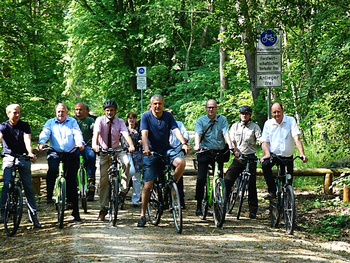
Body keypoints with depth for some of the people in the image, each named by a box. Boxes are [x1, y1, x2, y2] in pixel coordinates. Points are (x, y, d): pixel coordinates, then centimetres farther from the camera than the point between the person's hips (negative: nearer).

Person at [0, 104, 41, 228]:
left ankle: (34, 216, 3)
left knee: (28, 186, -1)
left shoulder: (24, 125, 0)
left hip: (23, 158, 0)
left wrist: (30, 153, -34)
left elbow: (27, 140, -15)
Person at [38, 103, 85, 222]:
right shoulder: (50, 123, 13)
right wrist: (41, 143, -26)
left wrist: (80, 143, -25)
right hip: (55, 152, 0)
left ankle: (75, 211, 5)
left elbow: (77, 133, -4)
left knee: (72, 180, 0)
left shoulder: (72, 122, 12)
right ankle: (49, 196, -23)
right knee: (52, 169, -33)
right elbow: (45, 133, -4)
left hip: (71, 153, 0)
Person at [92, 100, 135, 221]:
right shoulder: (100, 120, -9)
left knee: (126, 162, -32)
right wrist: (95, 144, -48)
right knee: (104, 179, -1)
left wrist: (131, 146, -43)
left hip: (117, 149, 0)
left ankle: (123, 190, -19)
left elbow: (126, 135, -23)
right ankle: (103, 208, 9)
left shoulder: (120, 122, -7)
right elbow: (96, 133, -26)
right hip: (104, 151, 0)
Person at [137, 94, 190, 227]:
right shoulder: (146, 116, -5)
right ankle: (143, 215, 7)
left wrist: (184, 143, -28)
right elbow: (144, 134, -17)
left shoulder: (168, 116, 2)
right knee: (148, 185, -4)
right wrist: (146, 148, -34)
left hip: (166, 150, 2)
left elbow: (176, 130, -10)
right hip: (151, 153, -2)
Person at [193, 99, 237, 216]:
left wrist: (230, 146, -23)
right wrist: (197, 145, -31)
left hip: (218, 152, 1)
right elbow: (198, 133, -11)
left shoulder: (222, 119, 7)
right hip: (204, 152, -1)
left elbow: (226, 133, -7)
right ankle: (199, 206, -1)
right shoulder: (201, 120, 4)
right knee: (201, 178, -8)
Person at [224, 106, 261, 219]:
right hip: (238, 158, 2)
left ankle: (253, 211, 9)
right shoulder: (235, 126, 12)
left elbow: (261, 141, -6)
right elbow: (231, 140, 2)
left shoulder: (255, 127, 5)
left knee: (251, 185, 2)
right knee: (227, 181, -12)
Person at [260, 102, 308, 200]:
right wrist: (267, 154, -21)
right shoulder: (268, 123, 1)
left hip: (287, 156, 0)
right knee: (265, 165, -31)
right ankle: (272, 191, -24)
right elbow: (265, 141, -1)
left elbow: (297, 138, -15)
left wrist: (302, 154, -29)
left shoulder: (291, 121, -5)